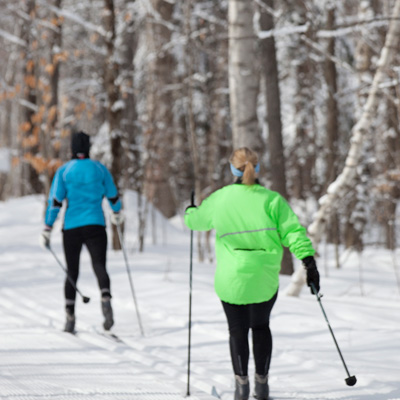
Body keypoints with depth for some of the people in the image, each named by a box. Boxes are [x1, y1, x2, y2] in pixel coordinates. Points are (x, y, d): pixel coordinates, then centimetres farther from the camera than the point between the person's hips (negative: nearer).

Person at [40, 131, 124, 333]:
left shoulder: (64, 171, 0)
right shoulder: (100, 168, 3)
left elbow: (55, 201, -6)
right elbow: (113, 196, 13)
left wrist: (47, 229, -4)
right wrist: (116, 213, 33)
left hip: (71, 227, 1)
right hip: (95, 225, 0)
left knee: (72, 272, 12)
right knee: (99, 266, -7)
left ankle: (70, 318, 10)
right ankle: (106, 298, -38)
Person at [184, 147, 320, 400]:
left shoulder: (220, 199, -2)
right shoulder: (271, 200, -6)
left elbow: (195, 220, 15)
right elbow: (293, 232, -13)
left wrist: (190, 211, 38)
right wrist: (309, 262, -14)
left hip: (231, 279, 0)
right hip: (265, 279, 0)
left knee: (238, 330, 14)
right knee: (260, 327, 19)